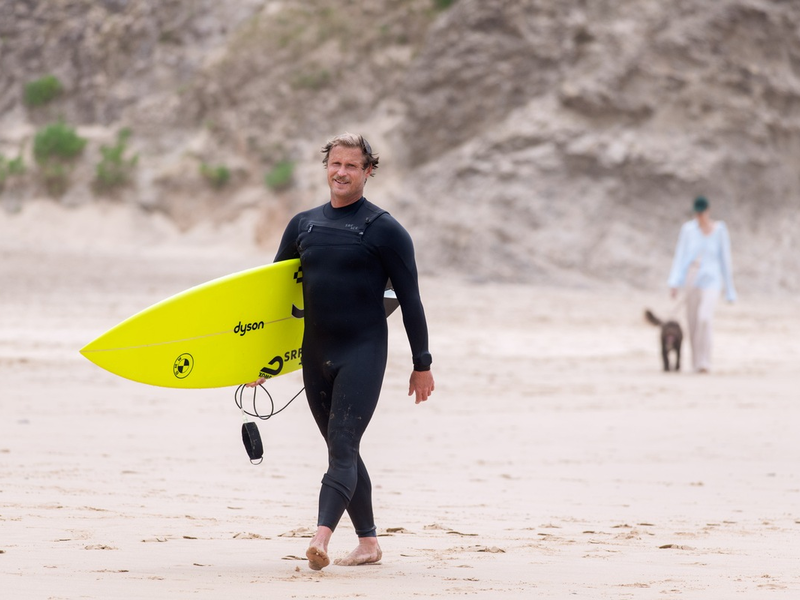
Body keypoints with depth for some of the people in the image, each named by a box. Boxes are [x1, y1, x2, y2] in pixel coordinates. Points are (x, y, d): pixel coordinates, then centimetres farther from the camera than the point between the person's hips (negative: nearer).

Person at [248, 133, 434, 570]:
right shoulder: (303, 225, 11)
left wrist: (422, 364, -2)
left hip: (363, 353, -6)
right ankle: (368, 542, 20)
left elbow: (409, 300, -1)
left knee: (342, 448, -16)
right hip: (315, 355, 6)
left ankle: (321, 538, -31)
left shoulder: (384, 230, -3)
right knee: (342, 452, 11)